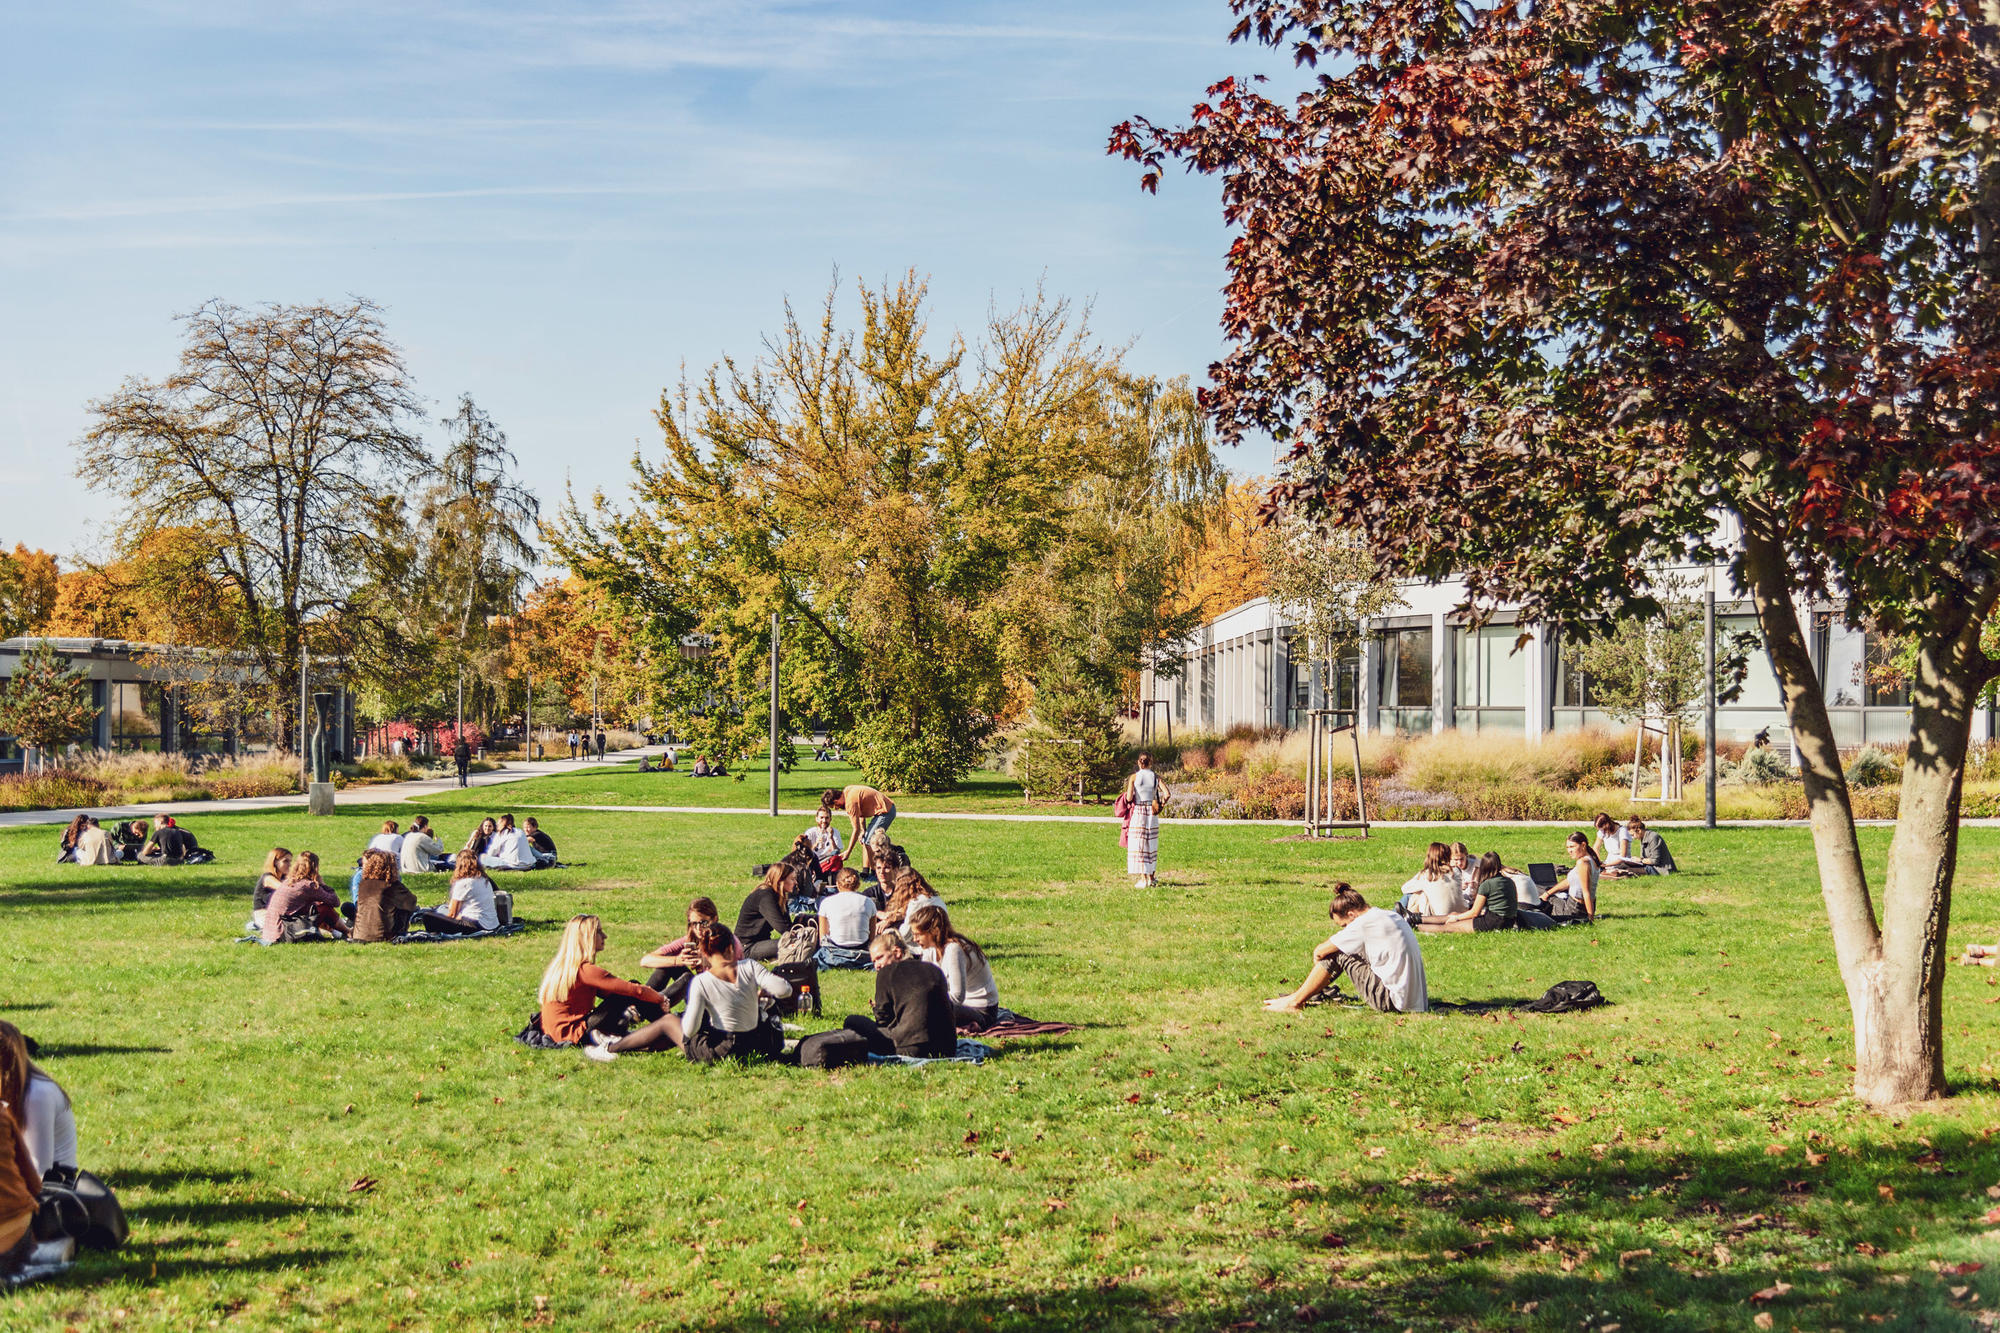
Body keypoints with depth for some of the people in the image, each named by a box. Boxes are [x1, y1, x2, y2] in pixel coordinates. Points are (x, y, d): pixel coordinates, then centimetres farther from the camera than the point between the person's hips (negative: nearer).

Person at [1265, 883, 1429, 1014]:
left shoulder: (1364, 923, -15)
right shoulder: (1391, 916, 11)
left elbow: (1319, 952, -5)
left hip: (1391, 1001, -9)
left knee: (1337, 954, -2)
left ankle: (1295, 1001, 10)